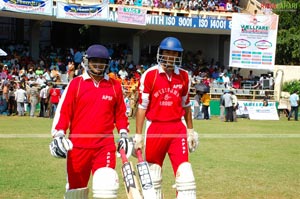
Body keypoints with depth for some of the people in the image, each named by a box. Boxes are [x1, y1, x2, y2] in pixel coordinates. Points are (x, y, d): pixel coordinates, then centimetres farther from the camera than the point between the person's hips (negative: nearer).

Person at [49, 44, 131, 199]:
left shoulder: (114, 86, 7)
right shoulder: (75, 83, 1)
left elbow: (120, 113, 16)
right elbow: (63, 111, -1)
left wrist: (123, 134, 8)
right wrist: (58, 135, -10)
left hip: (105, 145, 0)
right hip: (78, 145, 0)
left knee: (106, 186, -16)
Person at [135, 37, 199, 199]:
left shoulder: (183, 76, 6)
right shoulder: (150, 75, -5)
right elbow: (142, 106, -4)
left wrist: (190, 130, 16)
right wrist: (138, 135, -6)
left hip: (178, 128, 2)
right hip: (155, 128, -2)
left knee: (184, 173, -9)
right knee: (152, 175, 10)